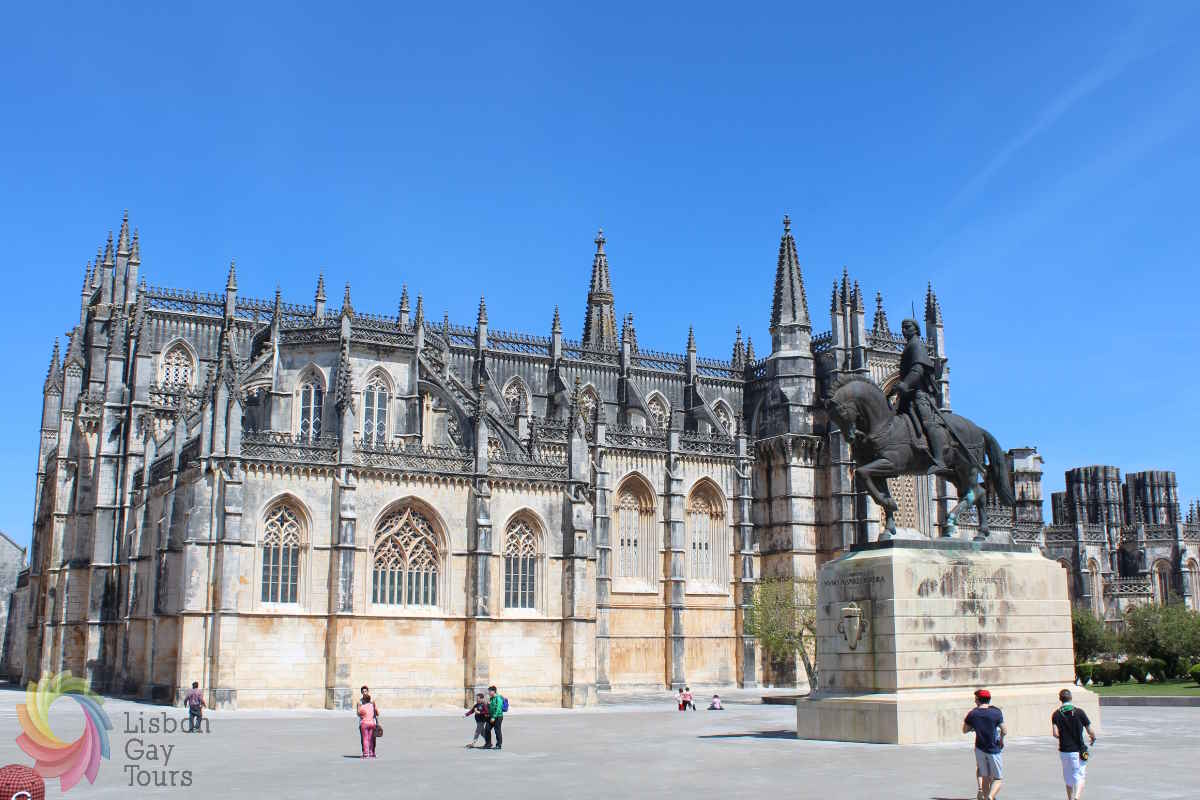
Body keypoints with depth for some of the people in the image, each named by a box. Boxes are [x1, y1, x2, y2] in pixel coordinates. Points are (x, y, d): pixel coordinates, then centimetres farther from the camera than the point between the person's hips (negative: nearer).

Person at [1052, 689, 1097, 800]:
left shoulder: (1056, 714, -2)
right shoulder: (1079, 712, -5)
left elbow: (1055, 734, -13)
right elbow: (1091, 731, -3)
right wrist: (1093, 738, 20)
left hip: (1064, 751, 2)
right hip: (1078, 750, -2)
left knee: (1068, 779, 18)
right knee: (1080, 776, 1)